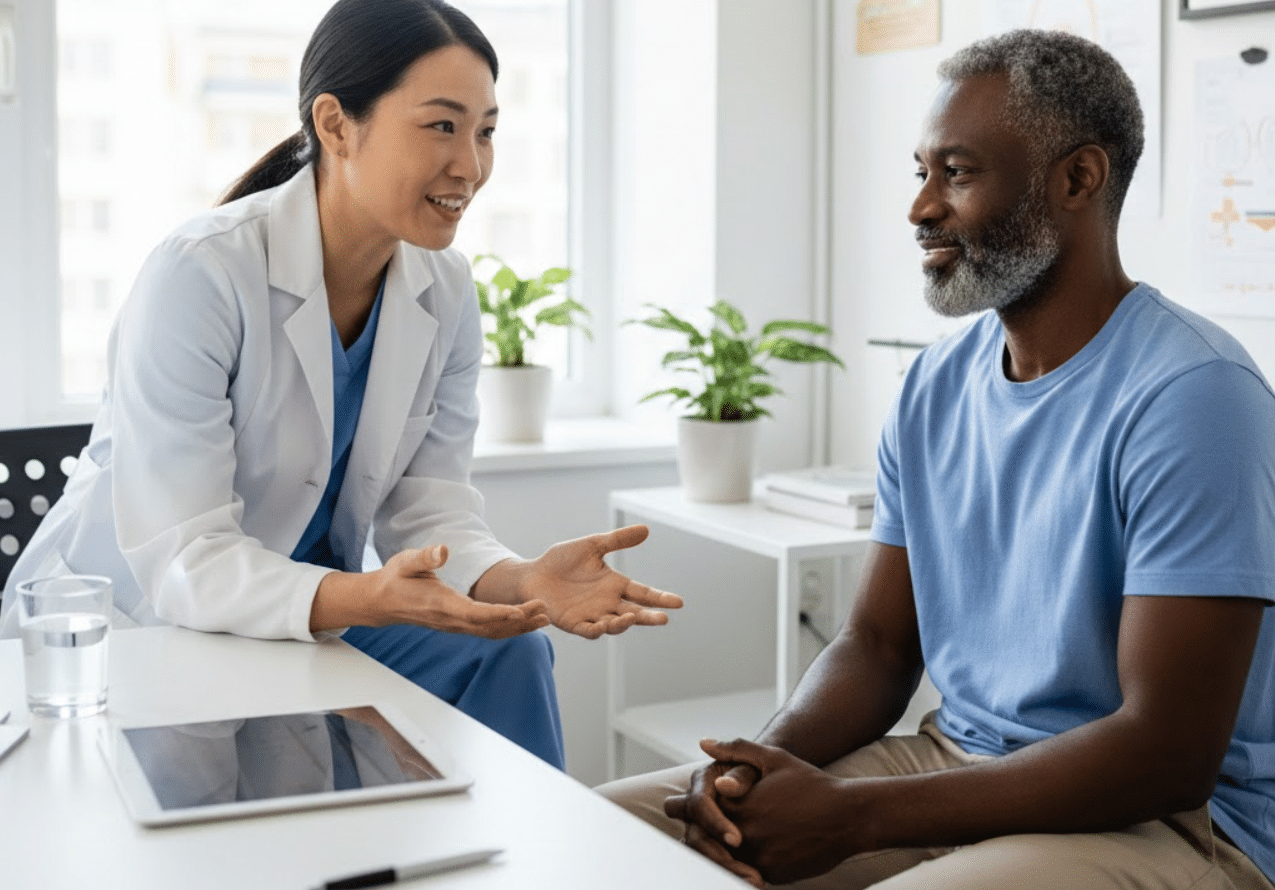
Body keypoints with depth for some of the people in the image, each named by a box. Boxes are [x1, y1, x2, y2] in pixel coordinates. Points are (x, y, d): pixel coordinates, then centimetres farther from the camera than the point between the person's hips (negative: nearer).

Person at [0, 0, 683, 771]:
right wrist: (369, 598, -43)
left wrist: (524, 581, -28)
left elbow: (429, 513, -6)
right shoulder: (199, 275, -24)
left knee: (505, 651, -16)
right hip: (129, 621, -4)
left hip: (305, 623, 5)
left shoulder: (446, 292, -4)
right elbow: (181, 561, -27)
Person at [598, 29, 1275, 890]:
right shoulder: (935, 387, 7)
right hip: (954, 760, 7)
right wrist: (770, 755, -12)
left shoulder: (1192, 396, -17)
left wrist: (847, 817, -23)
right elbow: (878, 643, 11)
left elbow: (1169, 752, -21)